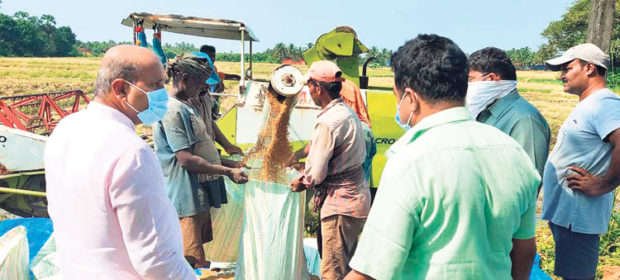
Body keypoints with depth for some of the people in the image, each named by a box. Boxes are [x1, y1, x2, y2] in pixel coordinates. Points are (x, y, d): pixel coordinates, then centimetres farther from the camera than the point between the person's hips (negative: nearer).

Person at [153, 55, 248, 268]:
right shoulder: (173, 110, -17)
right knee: (195, 263, -6)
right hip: (187, 196, -10)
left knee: (196, 261, 19)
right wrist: (228, 171, -17)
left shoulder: (186, 105, 15)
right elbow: (186, 159, -22)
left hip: (199, 193, 10)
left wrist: (231, 163, 18)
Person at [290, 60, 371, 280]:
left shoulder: (329, 121, -22)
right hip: (356, 198, 10)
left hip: (340, 204, -10)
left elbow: (316, 174, -20)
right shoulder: (348, 112, 8)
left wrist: (301, 182, 0)